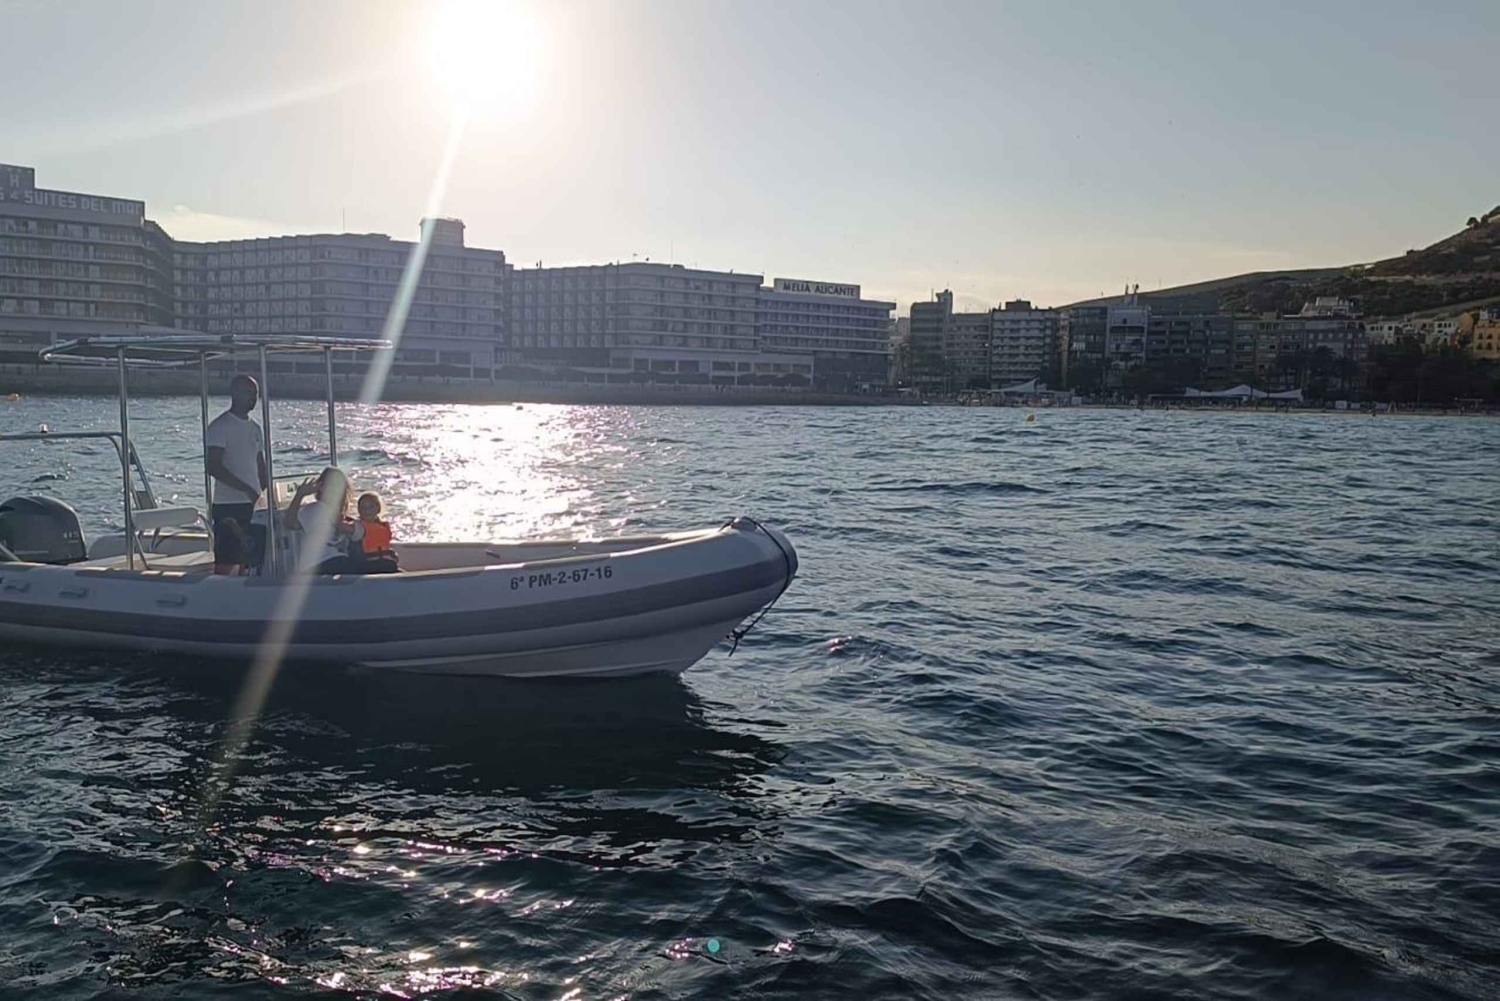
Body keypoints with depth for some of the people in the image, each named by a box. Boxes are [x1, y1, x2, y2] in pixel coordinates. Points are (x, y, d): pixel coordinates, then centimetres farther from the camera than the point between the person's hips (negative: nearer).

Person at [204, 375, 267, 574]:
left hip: (254, 505, 7)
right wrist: (246, 489, -22)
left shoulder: (255, 428, 16)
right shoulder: (220, 427, -8)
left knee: (247, 562, 10)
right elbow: (213, 467, -17)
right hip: (228, 506, -7)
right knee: (225, 564, -7)